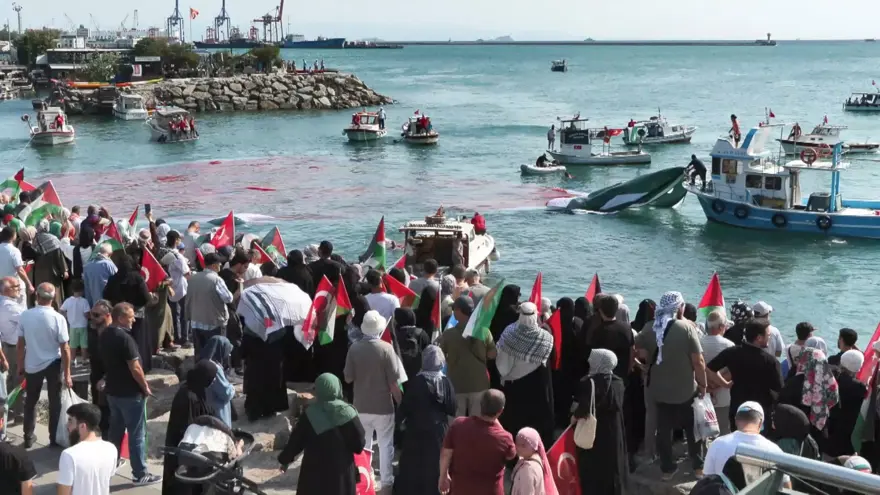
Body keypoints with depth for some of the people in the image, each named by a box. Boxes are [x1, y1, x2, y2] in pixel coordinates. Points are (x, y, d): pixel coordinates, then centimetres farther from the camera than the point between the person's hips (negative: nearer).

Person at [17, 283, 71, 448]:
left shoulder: (24, 316, -12)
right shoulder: (58, 318, -18)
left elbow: (21, 345, -3)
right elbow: (65, 349, -15)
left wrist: (20, 366, 11)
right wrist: (67, 374, -7)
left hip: (31, 365, 2)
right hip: (53, 364, -2)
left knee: (30, 401, 19)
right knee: (55, 402, 13)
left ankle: (28, 438, 26)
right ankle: (54, 438, 19)